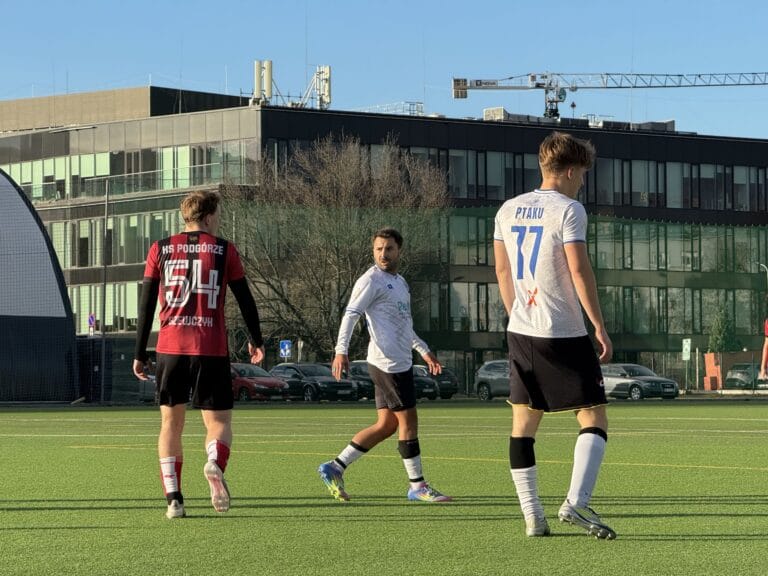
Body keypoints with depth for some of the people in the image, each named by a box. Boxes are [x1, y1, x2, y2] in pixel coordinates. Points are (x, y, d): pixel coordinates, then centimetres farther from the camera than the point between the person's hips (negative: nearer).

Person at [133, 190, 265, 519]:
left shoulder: (160, 250, 8)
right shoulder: (223, 250, 4)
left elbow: (146, 304, 6)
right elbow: (245, 299, 8)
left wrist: (139, 354, 10)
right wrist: (256, 341, 22)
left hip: (170, 348, 2)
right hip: (211, 349, -2)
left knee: (171, 423, 13)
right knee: (219, 420, 5)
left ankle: (173, 498, 2)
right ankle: (215, 464, -28)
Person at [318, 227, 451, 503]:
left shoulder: (399, 282, 20)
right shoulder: (371, 280, -8)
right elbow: (350, 314, -16)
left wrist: (424, 350, 34)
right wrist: (341, 351, -27)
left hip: (399, 363, 9)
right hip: (388, 363, -9)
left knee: (386, 425, 8)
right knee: (408, 421, -4)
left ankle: (335, 468, 11)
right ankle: (417, 486, 4)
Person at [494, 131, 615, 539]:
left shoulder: (508, 210, 11)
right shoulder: (568, 210, -9)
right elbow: (579, 271, -15)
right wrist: (599, 326, -10)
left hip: (520, 332, 7)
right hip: (564, 336, -7)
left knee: (523, 424, 9)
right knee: (594, 420, -2)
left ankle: (532, 517, 7)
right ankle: (576, 502, -18)